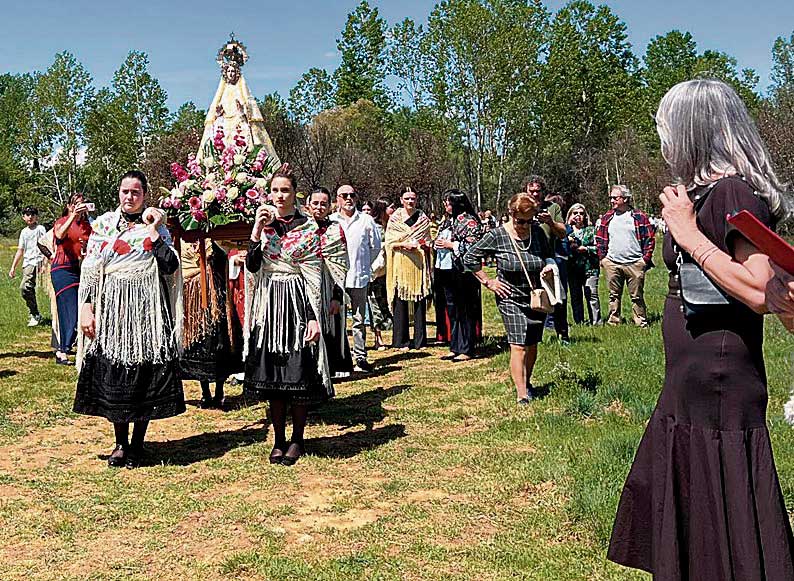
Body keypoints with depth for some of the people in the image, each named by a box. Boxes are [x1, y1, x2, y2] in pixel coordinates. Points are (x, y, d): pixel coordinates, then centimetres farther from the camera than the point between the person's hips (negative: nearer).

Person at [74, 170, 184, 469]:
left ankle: (137, 444, 15)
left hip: (147, 310, -1)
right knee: (112, 374, 3)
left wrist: (154, 231, -9)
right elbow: (89, 270, 5)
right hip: (112, 308, 1)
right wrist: (86, 309, -3)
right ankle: (120, 442, 18)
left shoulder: (156, 226, 6)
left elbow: (170, 267, -7)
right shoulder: (103, 224, 8)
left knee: (145, 374, 1)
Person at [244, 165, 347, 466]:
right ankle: (279, 440, 16)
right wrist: (258, 229, -11)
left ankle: (297, 439, 14)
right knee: (271, 372, 6)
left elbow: (314, 277, -7)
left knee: (299, 373, 0)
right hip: (268, 304, 4)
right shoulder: (264, 224, 9)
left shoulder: (308, 227, -3)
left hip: (297, 303, -4)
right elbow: (252, 266, -3)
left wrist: (314, 317, -14)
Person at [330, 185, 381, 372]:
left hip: (359, 276, 0)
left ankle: (360, 357, 11)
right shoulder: (329, 221, 4)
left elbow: (375, 246, 13)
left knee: (359, 319, 5)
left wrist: (364, 265, 12)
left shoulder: (366, 220, 5)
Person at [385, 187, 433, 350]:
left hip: (419, 263, 2)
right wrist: (406, 245, -14)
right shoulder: (394, 218, 5)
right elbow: (390, 242, 1)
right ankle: (401, 341, 4)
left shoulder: (422, 218, 12)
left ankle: (420, 340, 9)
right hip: (400, 263, -2)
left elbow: (428, 241, 16)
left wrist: (422, 245, -6)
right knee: (400, 302, -2)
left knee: (420, 301, 1)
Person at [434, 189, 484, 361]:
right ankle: (455, 348, 19)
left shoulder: (469, 221, -9)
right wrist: (438, 242, 7)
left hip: (464, 271, -9)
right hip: (448, 270, 9)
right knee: (452, 311, 12)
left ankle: (466, 350, 2)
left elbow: (474, 247, -17)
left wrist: (451, 245, -15)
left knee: (465, 311, -3)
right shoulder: (449, 221, 17)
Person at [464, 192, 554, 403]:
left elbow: (549, 255, 19)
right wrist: (488, 282, -7)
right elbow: (469, 258, -5)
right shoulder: (497, 235, -11)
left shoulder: (538, 231, 1)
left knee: (532, 345, 13)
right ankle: (522, 395, -13)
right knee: (518, 346, -14)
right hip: (511, 298, -4)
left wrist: (549, 266, -4)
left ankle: (526, 383, 34)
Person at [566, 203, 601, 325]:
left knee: (592, 295, -7)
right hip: (572, 268, 2)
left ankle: (596, 322, -3)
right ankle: (578, 323, 12)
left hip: (589, 267, -2)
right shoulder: (567, 231, 10)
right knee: (575, 297, 5)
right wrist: (569, 246, -12)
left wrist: (586, 249, -10)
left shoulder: (591, 230, 8)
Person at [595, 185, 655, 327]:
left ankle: (641, 323, 10)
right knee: (614, 296, 9)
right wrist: (602, 258, 7)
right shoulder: (607, 217, 10)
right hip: (612, 264, 3)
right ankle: (613, 322, 15)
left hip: (635, 264, -3)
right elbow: (600, 239, 15)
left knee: (637, 296, 2)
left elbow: (650, 238, 1)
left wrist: (646, 258, -4)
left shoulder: (639, 216, 0)